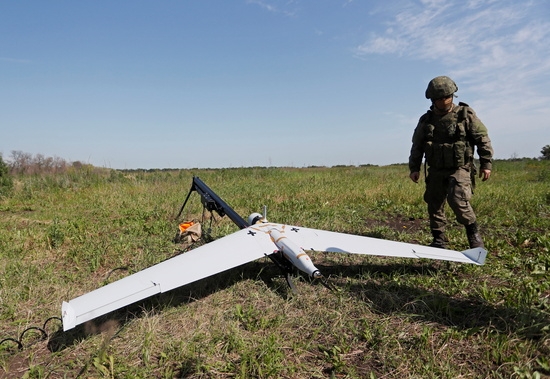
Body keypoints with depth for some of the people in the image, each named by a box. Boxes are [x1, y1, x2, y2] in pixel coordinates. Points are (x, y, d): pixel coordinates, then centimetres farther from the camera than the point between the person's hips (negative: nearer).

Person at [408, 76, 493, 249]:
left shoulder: (466, 114, -1)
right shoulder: (426, 120, 6)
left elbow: (483, 139, 0)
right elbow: (417, 146, 11)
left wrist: (486, 164, -4)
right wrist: (414, 168, 5)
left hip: (459, 169, -4)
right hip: (436, 171, 4)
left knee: (458, 200, -21)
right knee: (434, 205, 4)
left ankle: (473, 232, 3)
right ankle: (439, 240, 17)